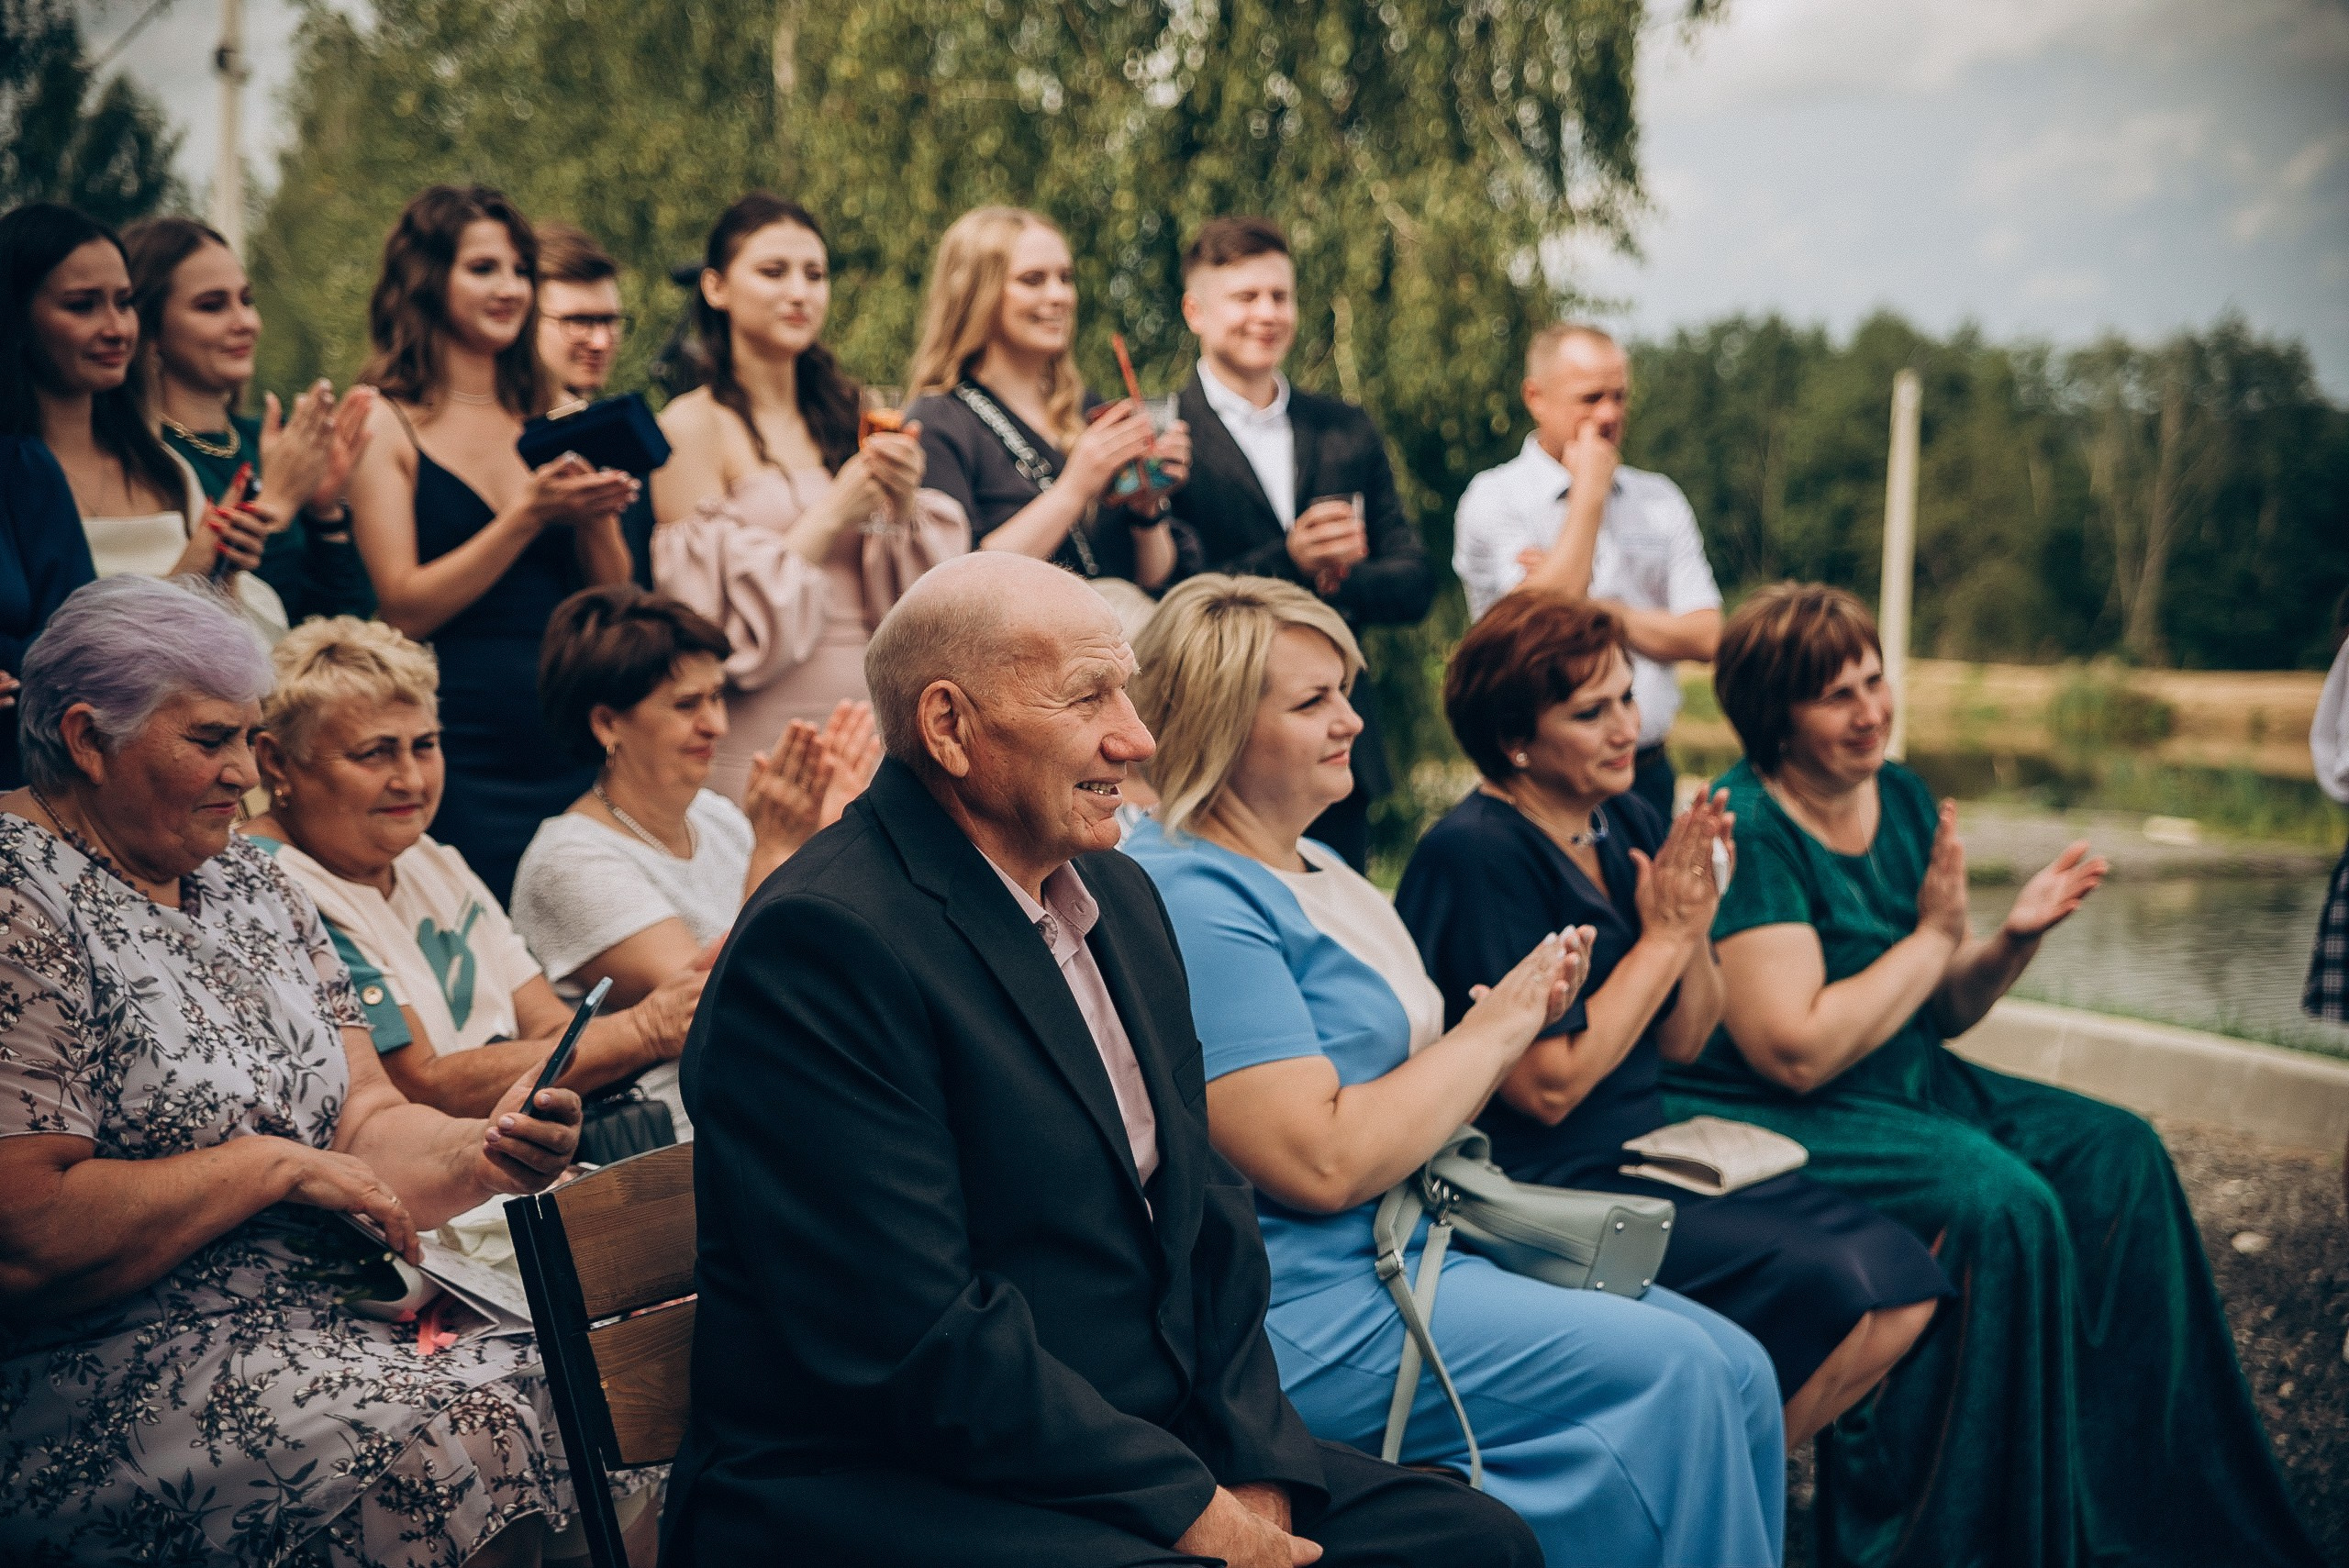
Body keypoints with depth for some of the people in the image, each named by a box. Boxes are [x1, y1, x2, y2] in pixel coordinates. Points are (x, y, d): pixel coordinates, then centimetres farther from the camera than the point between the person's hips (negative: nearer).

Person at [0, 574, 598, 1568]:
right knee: (463, 1444, -27)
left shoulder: (248, 882, 14)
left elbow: (365, 1120, 10)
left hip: (328, 1309, 8)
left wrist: (481, 1155, -12)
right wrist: (276, 1164, -13)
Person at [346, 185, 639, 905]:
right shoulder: (386, 425, -1)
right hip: (461, 757, -4)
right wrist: (529, 515, -16)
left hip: (571, 744, 4)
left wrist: (595, 515, -10)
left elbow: (614, 599, 9)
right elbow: (404, 607, -10)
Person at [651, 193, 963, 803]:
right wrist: (834, 512, -13)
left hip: (872, 723, 5)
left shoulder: (847, 411, 10)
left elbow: (915, 595, 10)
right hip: (762, 746, -5)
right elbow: (711, 614, -11)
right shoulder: (694, 424, -6)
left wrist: (905, 505, -9)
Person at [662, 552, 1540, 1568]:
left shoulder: (1121, 896, 12)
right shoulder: (824, 940, -18)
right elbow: (919, 1342, -21)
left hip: (1162, 1447, 9)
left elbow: (1208, 1203, 11)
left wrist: (1253, 1469, -3)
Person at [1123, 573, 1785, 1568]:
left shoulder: (1317, 869, 16)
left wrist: (1525, 1014, 0)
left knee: (1735, 1370, -3)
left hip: (1419, 1246, 10)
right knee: (1668, 1373, -17)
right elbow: (1322, 1163, -21)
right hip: (1305, 1312, -9)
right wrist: (1489, 1032, -10)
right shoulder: (1189, 896, -16)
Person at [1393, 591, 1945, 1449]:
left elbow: (1683, 1041, 12)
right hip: (1545, 1190, -8)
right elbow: (1547, 1087, -19)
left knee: (1902, 1284, -5)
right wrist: (1664, 937, -13)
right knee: (1825, 1282, -21)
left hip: (1648, 1157, 8)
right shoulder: (1474, 854, -16)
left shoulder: (1631, 824, 8)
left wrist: (1696, 926, -7)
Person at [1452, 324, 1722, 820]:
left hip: (1648, 774, 4)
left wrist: (1593, 608, -11)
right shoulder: (1493, 498, -4)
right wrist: (1589, 493, -11)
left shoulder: (1659, 499, 10)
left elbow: (1705, 637, 2)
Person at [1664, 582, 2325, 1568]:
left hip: (1910, 1084, 9)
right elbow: (1799, 1052, -25)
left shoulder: (1904, 801, 6)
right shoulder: (1749, 832, -18)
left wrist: (2013, 941, -8)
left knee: (2116, 1154, -4)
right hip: (1763, 1121, -8)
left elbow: (1940, 1015, 13)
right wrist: (1934, 933, -15)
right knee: (2000, 1200, -26)